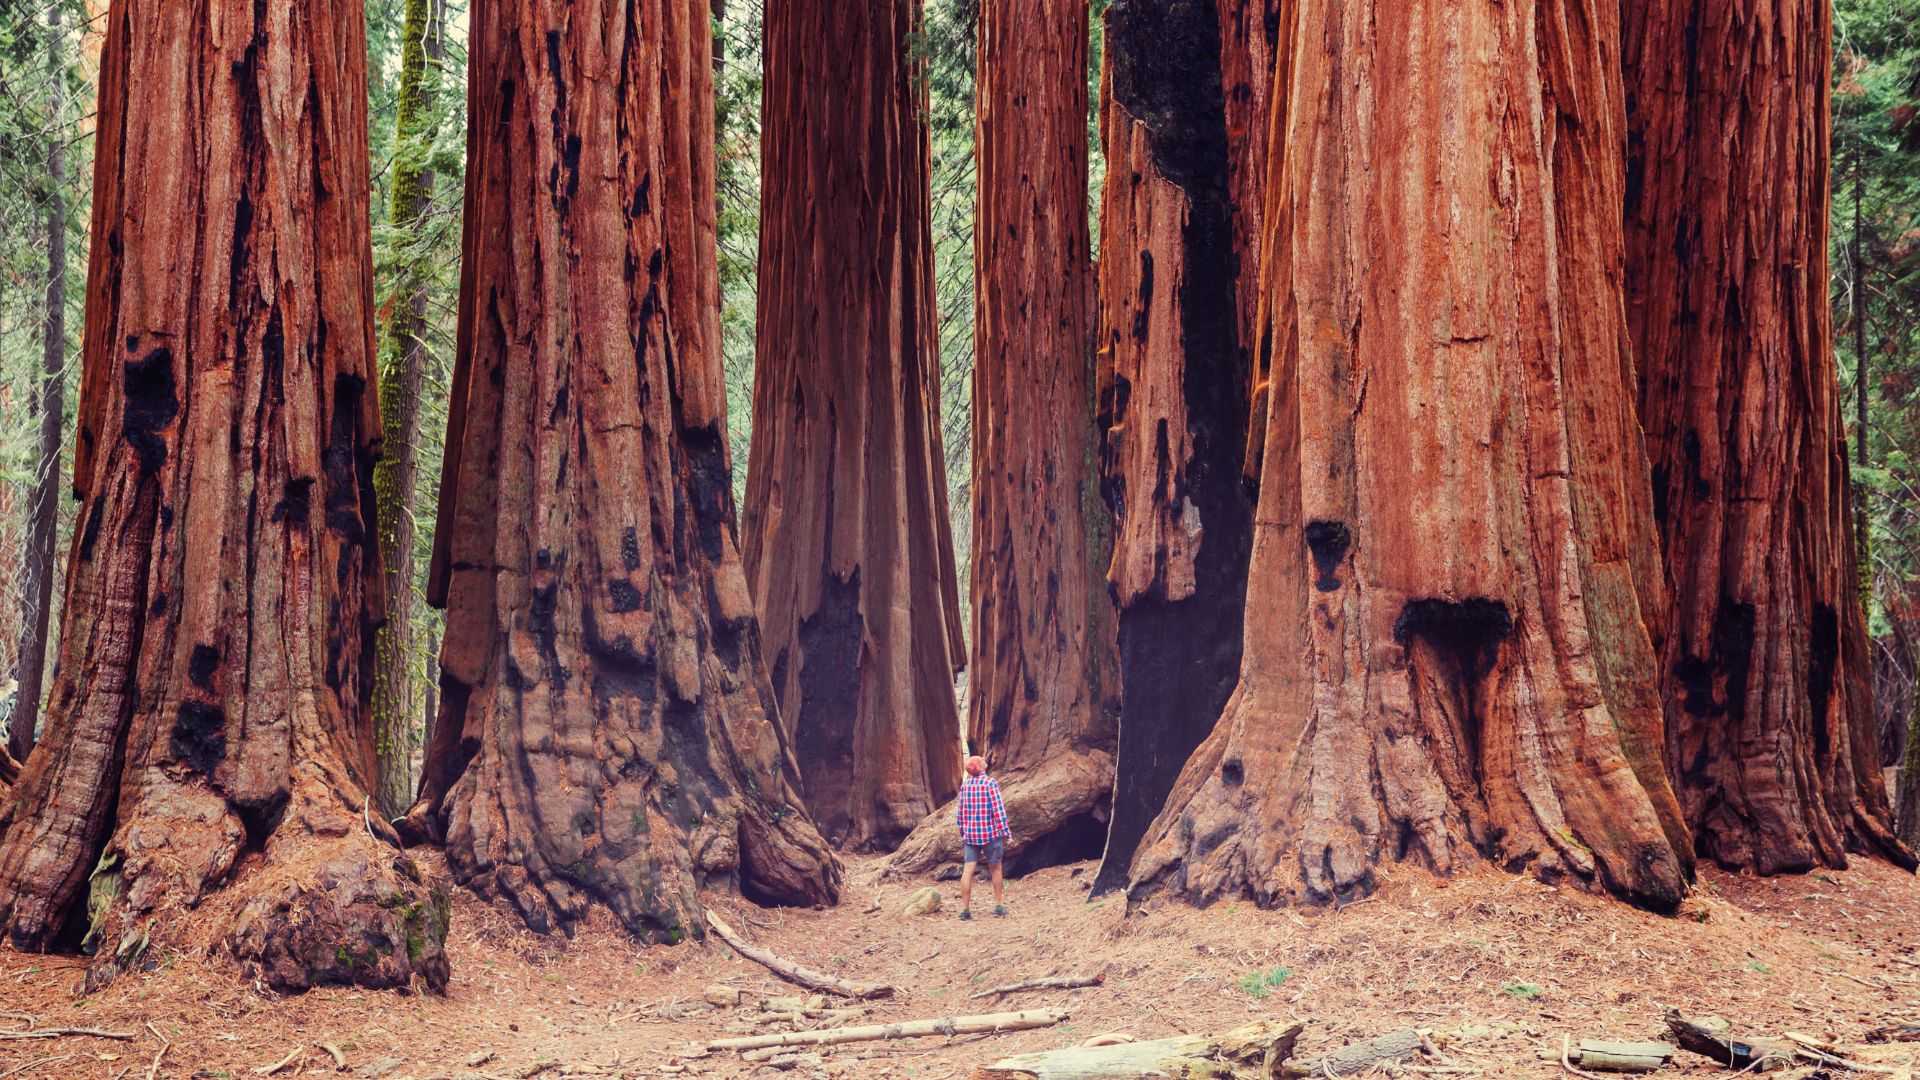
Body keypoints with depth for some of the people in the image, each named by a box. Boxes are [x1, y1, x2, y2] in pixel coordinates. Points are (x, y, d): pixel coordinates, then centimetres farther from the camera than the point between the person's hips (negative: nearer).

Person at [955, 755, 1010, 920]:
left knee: (968, 870, 0)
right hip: (990, 833, -3)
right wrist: (1005, 832, -8)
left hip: (970, 834, 3)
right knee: (996, 868, 14)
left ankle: (965, 908, -4)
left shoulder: (965, 785, 4)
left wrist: (962, 834, 19)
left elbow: (961, 812, 10)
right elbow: (998, 809, -13)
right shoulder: (991, 783, -10)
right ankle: (998, 905, 18)